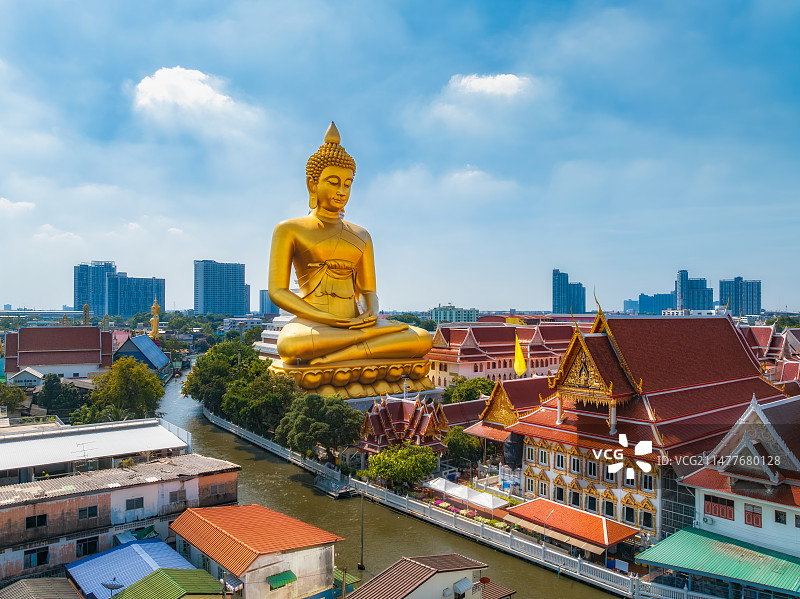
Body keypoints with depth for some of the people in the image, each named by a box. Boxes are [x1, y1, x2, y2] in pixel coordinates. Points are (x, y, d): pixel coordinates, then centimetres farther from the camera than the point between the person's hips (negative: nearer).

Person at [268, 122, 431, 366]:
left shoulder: (361, 236, 21)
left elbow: (369, 291, 17)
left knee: (423, 339, -24)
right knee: (290, 345, -41)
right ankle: (379, 339, -26)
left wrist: (371, 314, -9)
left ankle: (332, 358, -26)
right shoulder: (289, 230, 8)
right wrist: (334, 321, -15)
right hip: (311, 326, -4)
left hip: (356, 324, 4)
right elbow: (277, 291, -2)